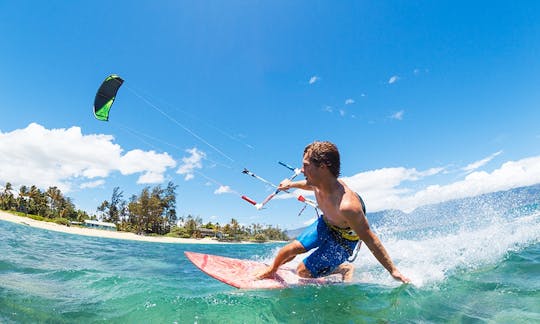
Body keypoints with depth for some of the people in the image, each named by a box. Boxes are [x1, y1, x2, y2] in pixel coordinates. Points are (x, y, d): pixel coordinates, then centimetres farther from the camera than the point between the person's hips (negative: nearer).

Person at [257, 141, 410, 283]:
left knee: (303, 271, -3)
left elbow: (370, 241, -32)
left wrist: (393, 271, -22)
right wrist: (292, 184, 20)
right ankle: (271, 270, 31)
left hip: (344, 240, -5)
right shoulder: (319, 183, -22)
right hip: (325, 224, 6)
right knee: (292, 248, 1)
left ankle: (345, 269, 16)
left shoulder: (347, 205, -45)